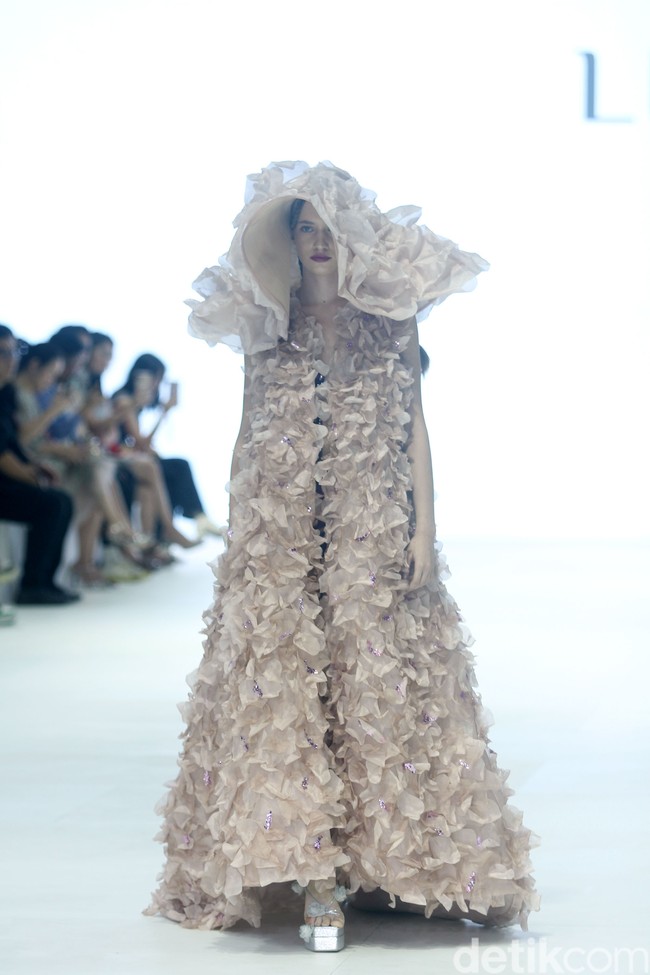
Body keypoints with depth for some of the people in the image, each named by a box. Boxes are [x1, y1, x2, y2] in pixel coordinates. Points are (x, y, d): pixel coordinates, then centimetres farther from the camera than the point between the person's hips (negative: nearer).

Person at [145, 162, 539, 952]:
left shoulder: (390, 323, 4)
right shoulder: (267, 325, 9)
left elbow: (414, 427, 2)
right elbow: (247, 434, 10)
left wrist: (424, 528, -6)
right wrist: (235, 536, 5)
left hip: (374, 533, -1)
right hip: (280, 537, 1)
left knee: (377, 685, -3)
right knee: (281, 686, -5)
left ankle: (370, 855, 6)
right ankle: (311, 874, -3)